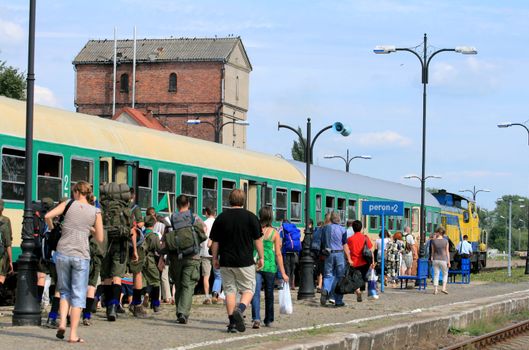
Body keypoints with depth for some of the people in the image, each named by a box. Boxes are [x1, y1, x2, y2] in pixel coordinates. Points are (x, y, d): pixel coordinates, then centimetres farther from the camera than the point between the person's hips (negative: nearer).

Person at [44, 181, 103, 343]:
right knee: (78, 296, 4)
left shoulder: (69, 204, 4)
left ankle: (62, 323, -1)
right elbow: (100, 238, 6)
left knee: (65, 291, 18)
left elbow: (48, 216, -7)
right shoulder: (95, 212, 4)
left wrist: (52, 228, 12)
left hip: (62, 253, 1)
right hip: (81, 255, -1)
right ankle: (73, 334, -1)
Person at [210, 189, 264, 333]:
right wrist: (261, 257, 8)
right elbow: (257, 240, -1)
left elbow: (215, 241, 5)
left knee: (229, 290, 9)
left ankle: (232, 322, 4)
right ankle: (240, 309, -19)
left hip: (226, 262, 2)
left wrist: (215, 258, 14)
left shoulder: (221, 217, 2)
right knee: (248, 289, 9)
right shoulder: (251, 217, -3)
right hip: (245, 261, -2)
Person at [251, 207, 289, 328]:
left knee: (255, 293, -6)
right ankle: (268, 320, 27)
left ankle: (256, 318, -25)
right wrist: (283, 273, 3)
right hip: (270, 266, 1)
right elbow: (278, 254, -2)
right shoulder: (274, 233, -2)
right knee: (269, 294, 15)